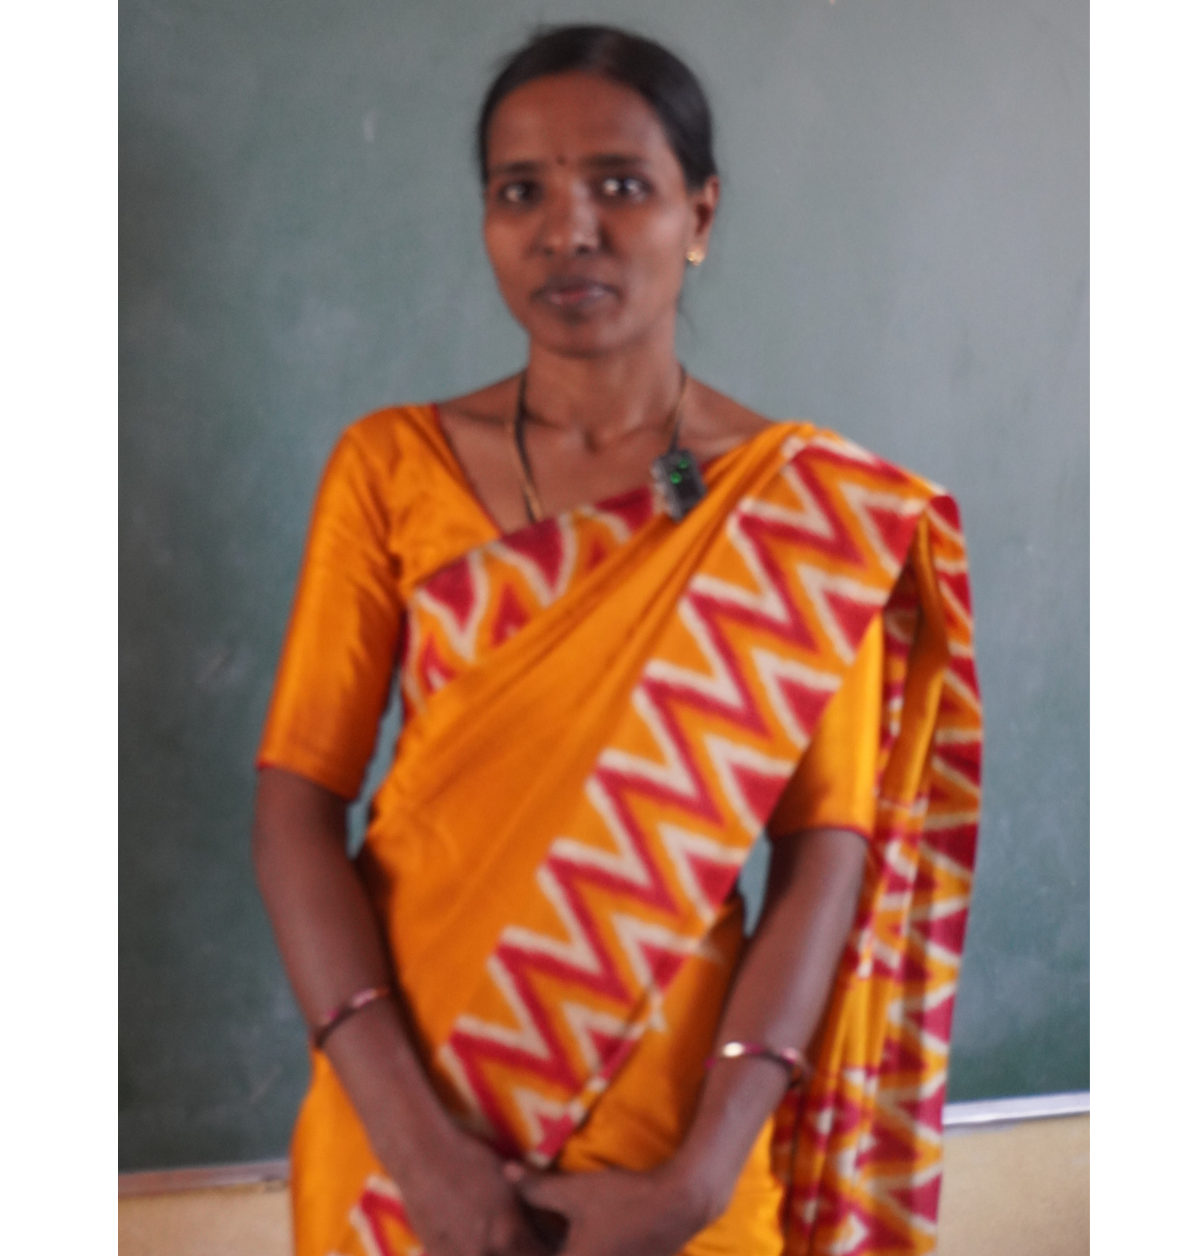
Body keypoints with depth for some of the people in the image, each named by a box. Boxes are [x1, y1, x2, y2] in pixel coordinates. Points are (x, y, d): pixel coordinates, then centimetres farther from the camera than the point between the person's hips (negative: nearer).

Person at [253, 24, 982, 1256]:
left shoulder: (814, 507, -6)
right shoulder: (389, 467, -4)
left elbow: (827, 853, -9)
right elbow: (296, 801, -8)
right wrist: (414, 1137, -17)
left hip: (668, 1097, -1)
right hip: (404, 1094, 1)